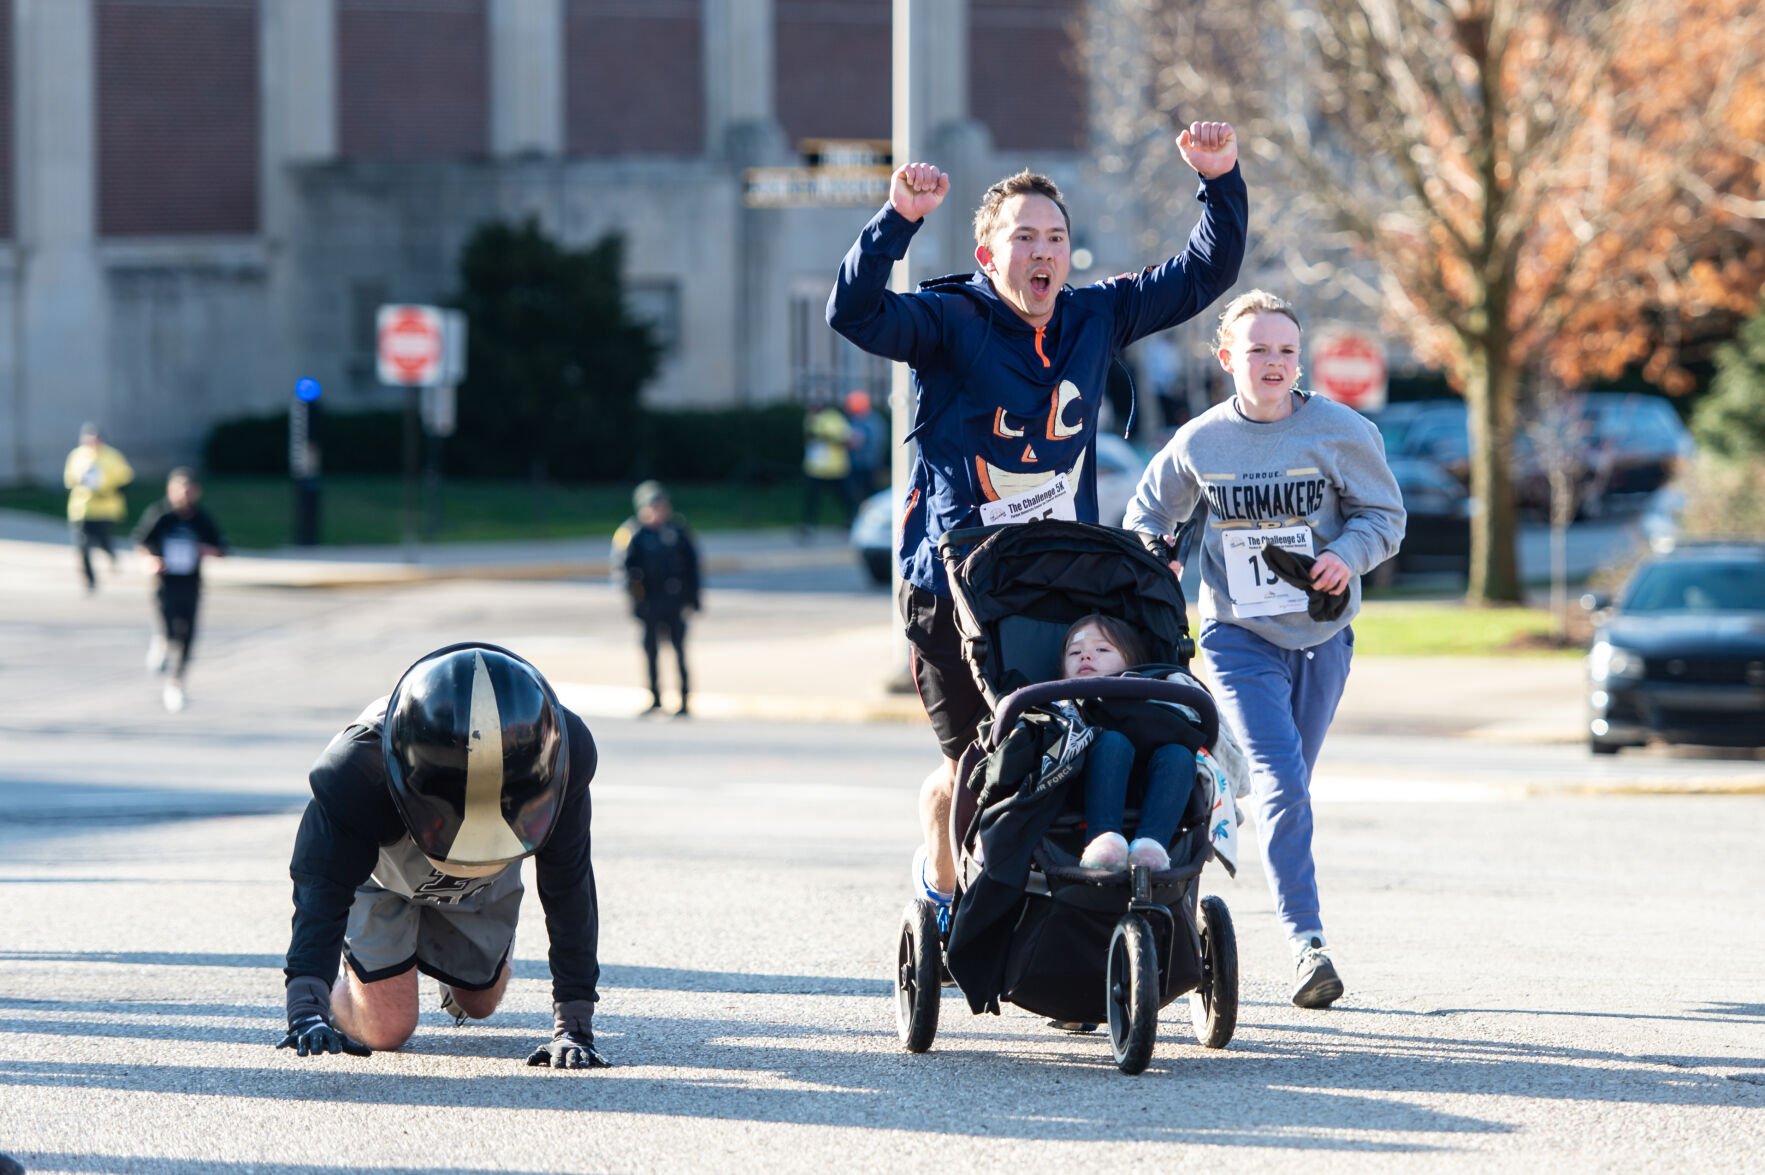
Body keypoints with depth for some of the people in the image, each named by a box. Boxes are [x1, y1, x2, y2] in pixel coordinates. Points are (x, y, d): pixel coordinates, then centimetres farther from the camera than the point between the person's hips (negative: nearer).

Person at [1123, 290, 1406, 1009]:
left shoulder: (1341, 431, -4)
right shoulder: (1199, 442, -1)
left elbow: (1384, 515, 4)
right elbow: (1149, 512, 16)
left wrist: (1347, 555, -16)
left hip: (1319, 634, 2)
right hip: (1238, 634, -2)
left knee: (1285, 786, 11)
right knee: (1279, 779, -18)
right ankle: (1307, 942, -23)